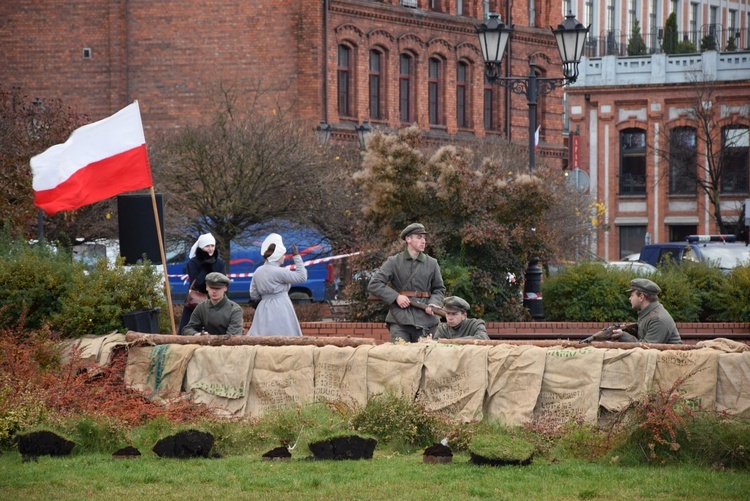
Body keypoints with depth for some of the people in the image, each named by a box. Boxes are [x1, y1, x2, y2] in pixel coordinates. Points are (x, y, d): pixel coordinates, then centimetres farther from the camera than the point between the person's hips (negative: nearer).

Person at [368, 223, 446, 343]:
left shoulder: (432, 264, 11)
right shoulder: (394, 262, 4)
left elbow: (439, 289, 18)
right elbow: (374, 285, 0)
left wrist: (434, 303, -4)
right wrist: (396, 297, -9)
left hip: (425, 318, 2)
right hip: (400, 318, -2)